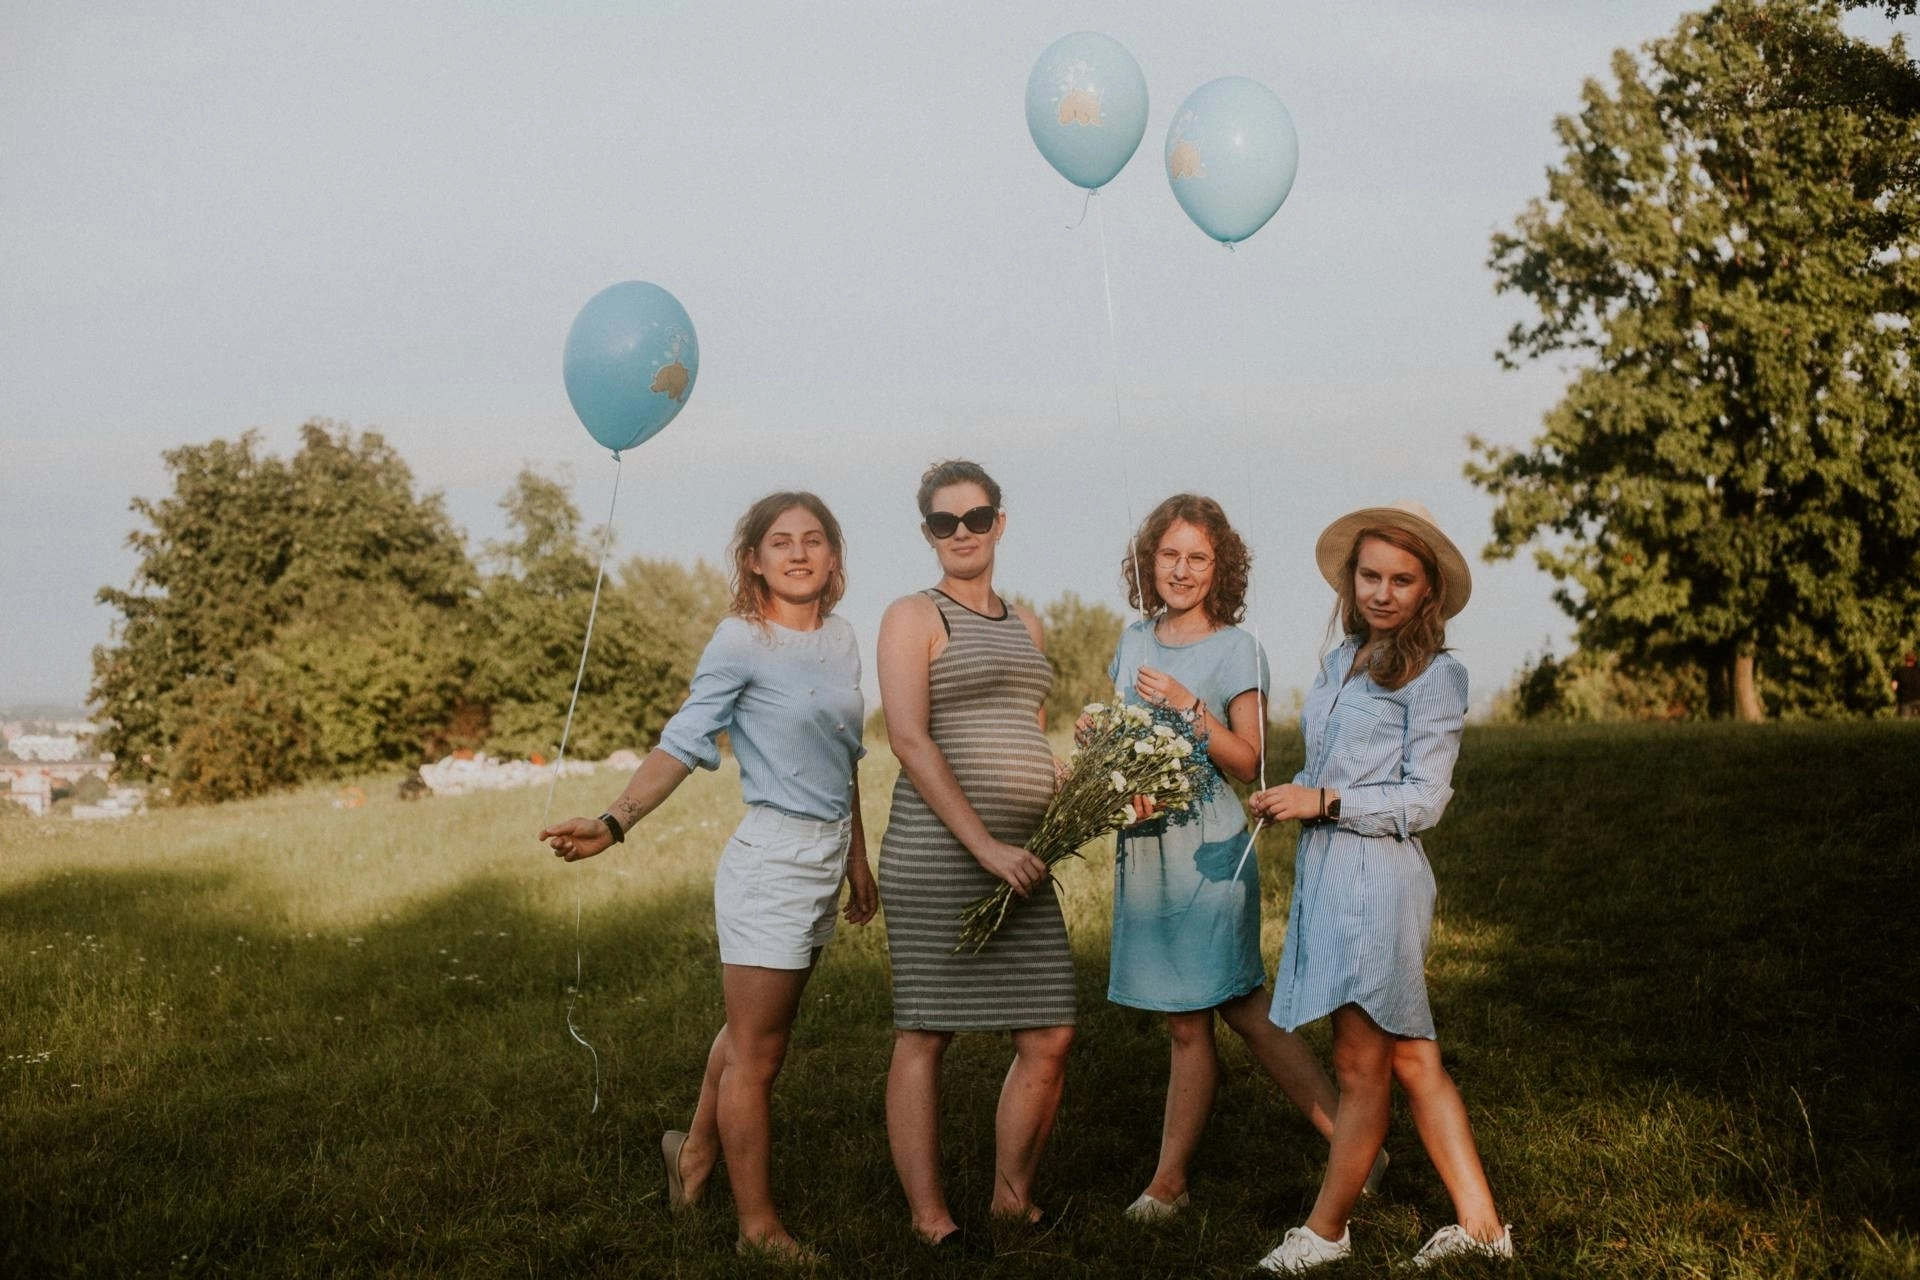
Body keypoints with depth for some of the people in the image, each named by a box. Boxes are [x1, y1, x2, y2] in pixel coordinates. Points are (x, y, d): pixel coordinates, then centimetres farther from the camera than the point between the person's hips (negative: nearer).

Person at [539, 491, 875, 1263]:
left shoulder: (840, 638, 8)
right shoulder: (741, 640, -11)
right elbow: (683, 743, -14)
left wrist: (857, 858, 20)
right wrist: (615, 823, -26)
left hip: (825, 861, 7)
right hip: (774, 860, -7)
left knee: (754, 1029, 20)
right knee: (756, 1053, 2)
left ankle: (696, 1152, 39)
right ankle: (759, 1228, 11)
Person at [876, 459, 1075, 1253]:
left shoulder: (1025, 626, 19)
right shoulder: (913, 618, -1)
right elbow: (909, 739, -12)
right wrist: (984, 845, -18)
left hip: (1020, 857, 6)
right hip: (937, 851, -6)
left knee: (1050, 1038, 3)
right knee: (926, 1033, 0)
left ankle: (1013, 1196, 19)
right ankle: (927, 1215, 9)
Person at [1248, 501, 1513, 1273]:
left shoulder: (1435, 676, -6)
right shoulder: (1340, 661, 14)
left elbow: (1423, 799, -10)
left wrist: (1325, 801, -13)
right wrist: (1286, 800, 1)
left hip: (1377, 874, -8)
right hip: (1325, 870, 8)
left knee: (1361, 1064, 2)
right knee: (1411, 1059, 11)